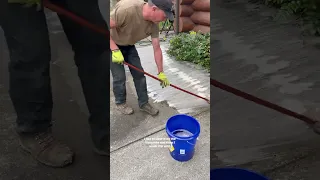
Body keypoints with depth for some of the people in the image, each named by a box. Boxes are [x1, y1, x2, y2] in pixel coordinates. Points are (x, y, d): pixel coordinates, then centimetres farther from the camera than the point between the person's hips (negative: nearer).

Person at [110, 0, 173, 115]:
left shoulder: (154, 23, -17)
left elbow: (157, 49, -8)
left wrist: (161, 73, -3)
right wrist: (115, 50, -32)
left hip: (129, 46, 6)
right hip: (112, 45, -5)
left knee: (139, 74, 5)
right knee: (119, 77, -3)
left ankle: (143, 103, 21)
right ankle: (120, 103, 23)